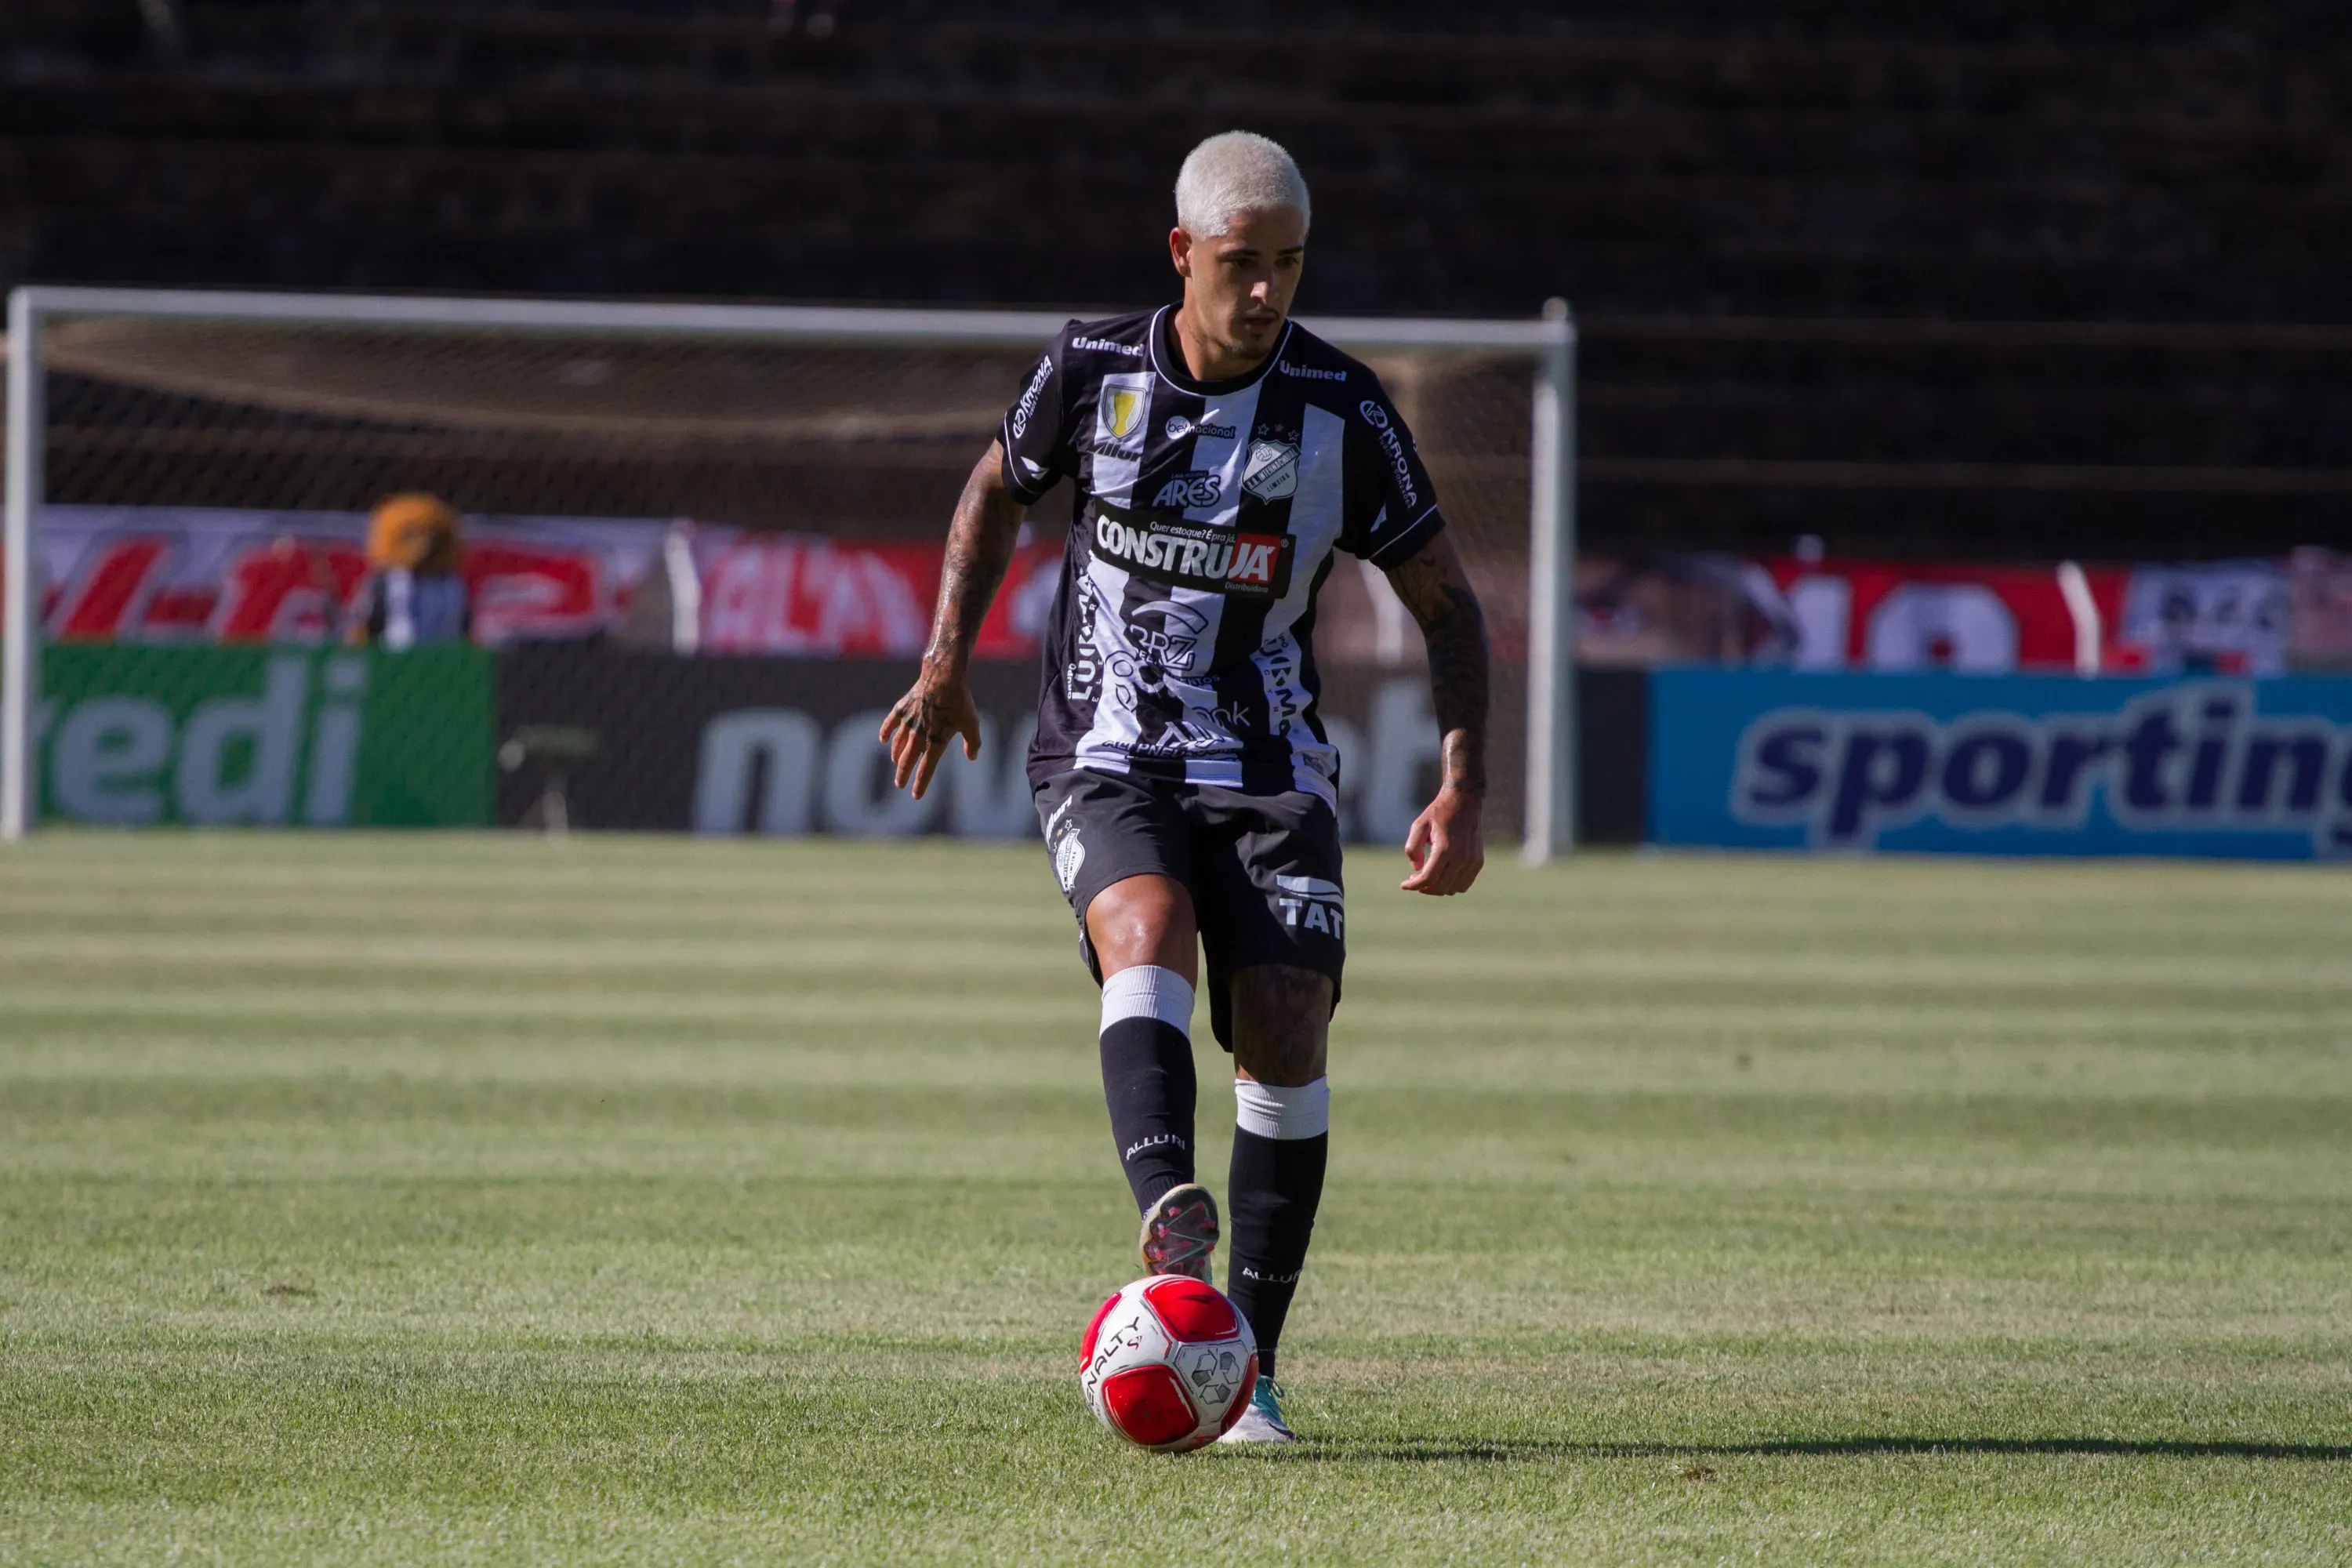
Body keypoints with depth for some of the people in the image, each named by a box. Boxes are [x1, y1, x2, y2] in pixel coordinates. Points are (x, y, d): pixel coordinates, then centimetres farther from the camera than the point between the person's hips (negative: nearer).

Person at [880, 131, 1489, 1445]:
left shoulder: (1342, 412, -6)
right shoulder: (1093, 369, -3)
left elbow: (1448, 603, 2)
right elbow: (999, 490, 18)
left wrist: (1463, 789, -9)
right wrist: (949, 664, 10)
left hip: (1268, 768, 1)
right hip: (1106, 755, 0)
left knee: (1286, 1033, -13)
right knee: (1147, 938, -30)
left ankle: (1248, 1365, -4)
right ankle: (1173, 1223, -53)